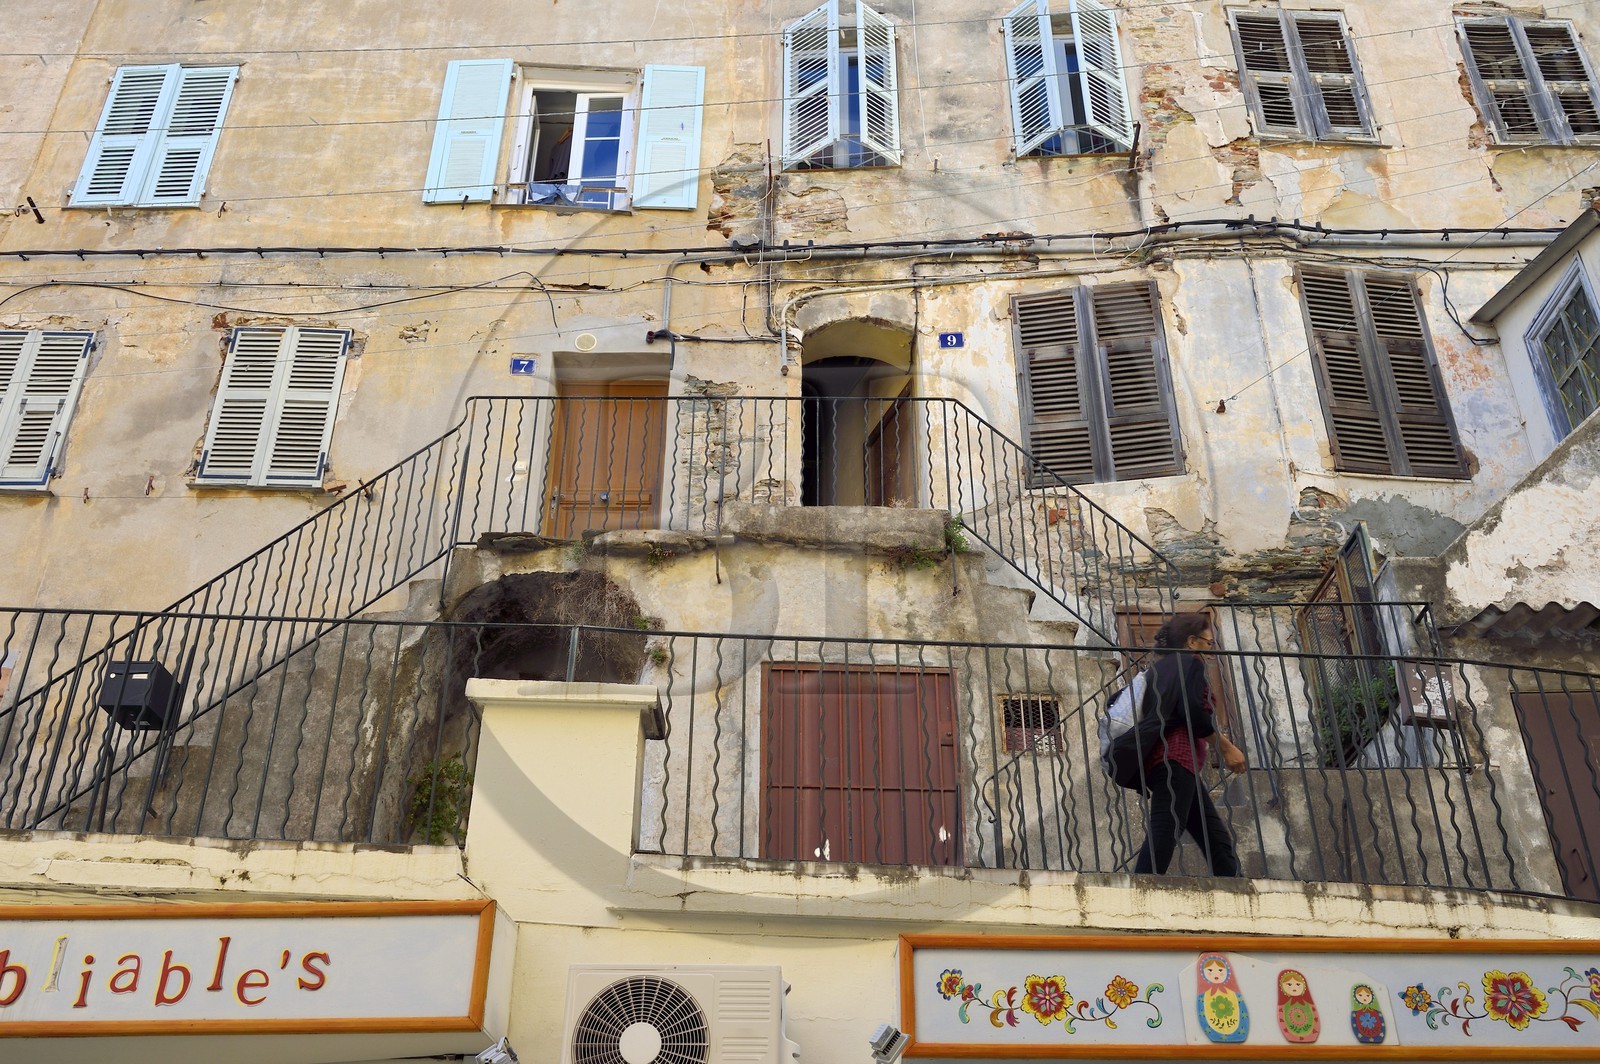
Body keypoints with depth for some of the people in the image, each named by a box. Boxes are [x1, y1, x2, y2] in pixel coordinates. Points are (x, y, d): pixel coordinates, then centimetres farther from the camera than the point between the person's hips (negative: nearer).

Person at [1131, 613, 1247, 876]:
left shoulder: (1162, 666, 28)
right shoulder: (1191, 662, 4)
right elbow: (1192, 711, -13)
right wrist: (1227, 748, -7)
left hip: (1162, 759, 9)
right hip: (1176, 758, -9)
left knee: (1218, 841, 8)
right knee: (1164, 832, -21)